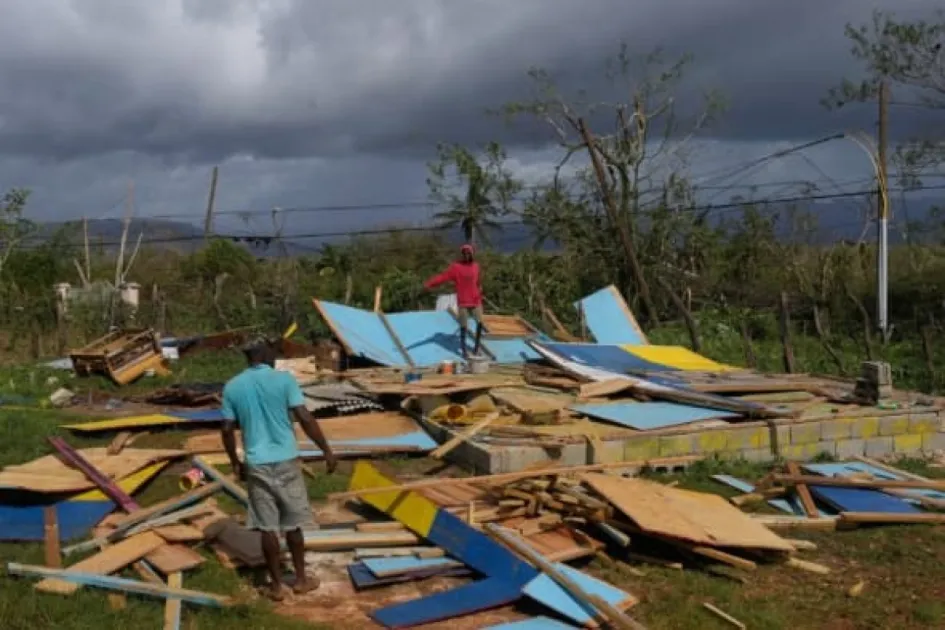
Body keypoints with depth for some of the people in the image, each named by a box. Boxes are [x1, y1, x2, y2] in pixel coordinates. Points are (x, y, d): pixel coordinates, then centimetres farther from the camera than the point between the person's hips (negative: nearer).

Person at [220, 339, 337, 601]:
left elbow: (227, 430, 4)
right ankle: (301, 579, 23)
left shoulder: (232, 386, 2)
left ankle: (277, 585, 15)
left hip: (257, 464, 2)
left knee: (267, 526, 8)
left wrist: (235, 463, 17)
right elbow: (305, 418, -11)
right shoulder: (283, 379, -7)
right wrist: (327, 450, -4)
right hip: (286, 461, -2)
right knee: (293, 523, 12)